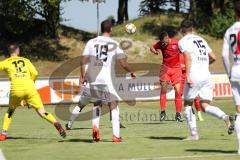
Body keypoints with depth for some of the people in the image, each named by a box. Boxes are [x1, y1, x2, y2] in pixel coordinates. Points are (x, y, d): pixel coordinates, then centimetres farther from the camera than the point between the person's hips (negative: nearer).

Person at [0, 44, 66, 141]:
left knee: (10, 111, 23)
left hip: (16, 89, -1)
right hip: (30, 88, 1)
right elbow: (35, 73, 9)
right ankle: (56, 123, -24)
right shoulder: (25, 61, 19)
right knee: (41, 112, 0)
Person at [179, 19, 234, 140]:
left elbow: (188, 57, -16)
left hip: (194, 76, -5)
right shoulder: (201, 40, 20)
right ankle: (225, 117, -22)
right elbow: (213, 57, 20)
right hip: (206, 75, 5)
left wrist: (188, 75, -23)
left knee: (187, 104, 11)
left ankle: (194, 134, 3)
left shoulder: (183, 41, 0)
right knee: (205, 106, 4)